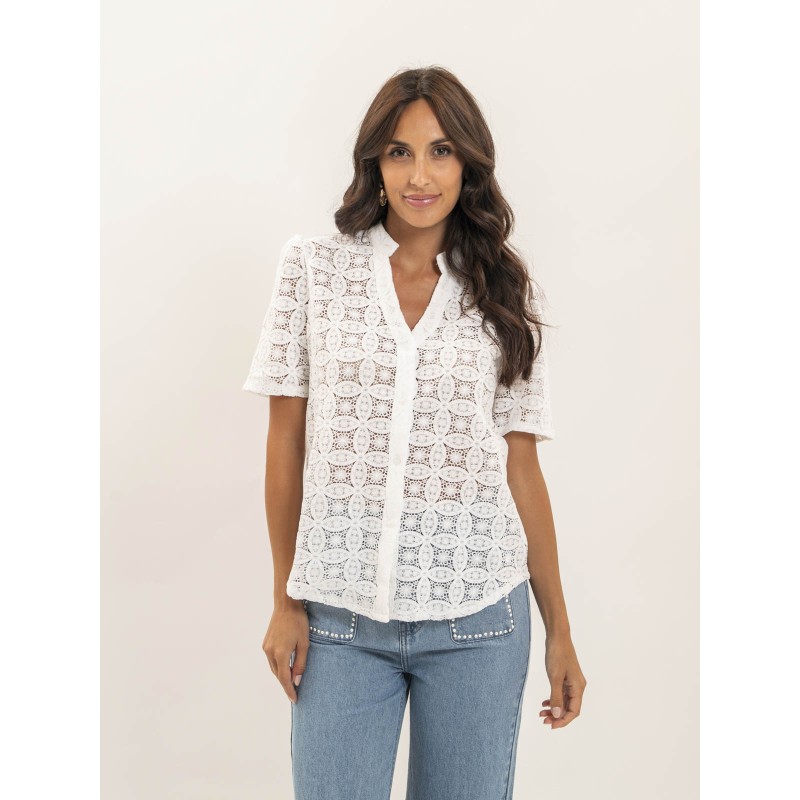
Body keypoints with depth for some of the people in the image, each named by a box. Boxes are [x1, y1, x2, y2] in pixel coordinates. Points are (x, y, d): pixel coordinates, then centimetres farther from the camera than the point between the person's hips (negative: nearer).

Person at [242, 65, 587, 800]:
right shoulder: (313, 268, 1)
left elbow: (522, 468, 4)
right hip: (340, 613, 0)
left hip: (476, 617, 1)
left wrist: (559, 630, 5)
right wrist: (286, 599, 2)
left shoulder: (506, 292, 4)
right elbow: (286, 441, 3)